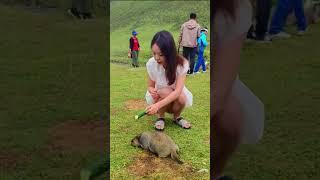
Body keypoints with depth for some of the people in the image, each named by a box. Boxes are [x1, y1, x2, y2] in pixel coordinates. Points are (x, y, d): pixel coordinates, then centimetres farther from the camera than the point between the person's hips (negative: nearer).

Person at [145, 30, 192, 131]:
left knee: (181, 98, -34)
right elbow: (150, 86, -8)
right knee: (166, 92, -33)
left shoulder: (182, 63, -27)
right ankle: (160, 117, -4)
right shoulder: (151, 63, -21)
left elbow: (178, 91, -35)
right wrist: (152, 91, -34)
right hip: (160, 96, 0)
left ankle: (177, 117, 0)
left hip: (177, 96, 0)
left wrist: (158, 105, -49)